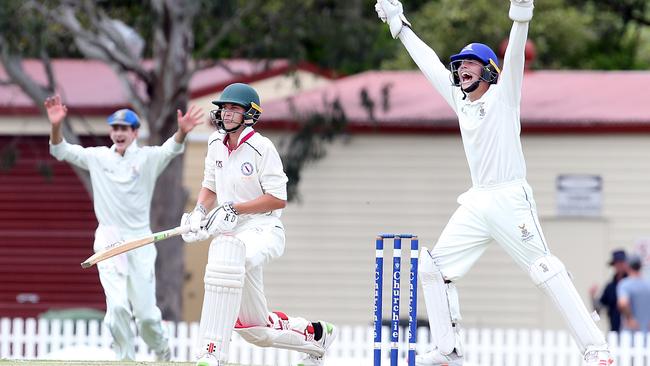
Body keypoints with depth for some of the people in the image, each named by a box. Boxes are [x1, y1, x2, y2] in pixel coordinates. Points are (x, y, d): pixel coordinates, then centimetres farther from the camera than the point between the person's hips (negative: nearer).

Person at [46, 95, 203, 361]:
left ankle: (162, 354, 27)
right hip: (109, 240, 1)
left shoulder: (148, 158, -1)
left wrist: (181, 132, -44)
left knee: (146, 313, 0)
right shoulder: (98, 157, 6)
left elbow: (170, 149, -21)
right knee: (118, 307, -14)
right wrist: (56, 126, -21)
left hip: (140, 241, -1)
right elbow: (61, 151, 0)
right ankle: (126, 360, 0)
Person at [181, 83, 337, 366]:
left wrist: (234, 209, -20)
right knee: (256, 329, 9)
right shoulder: (216, 144, 9)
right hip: (234, 235, 8)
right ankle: (314, 334, 39)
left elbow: (278, 199, -14)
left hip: (263, 231, -8)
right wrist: (199, 211, 0)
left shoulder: (261, 147, -11)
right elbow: (210, 187, 21)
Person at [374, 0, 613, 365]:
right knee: (433, 267, 4)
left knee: (546, 271, -15)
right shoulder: (460, 100, 16)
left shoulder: (503, 96, 0)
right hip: (476, 204, 7)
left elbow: (514, 57, -15)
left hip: (510, 199, -7)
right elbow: (429, 62, 22)